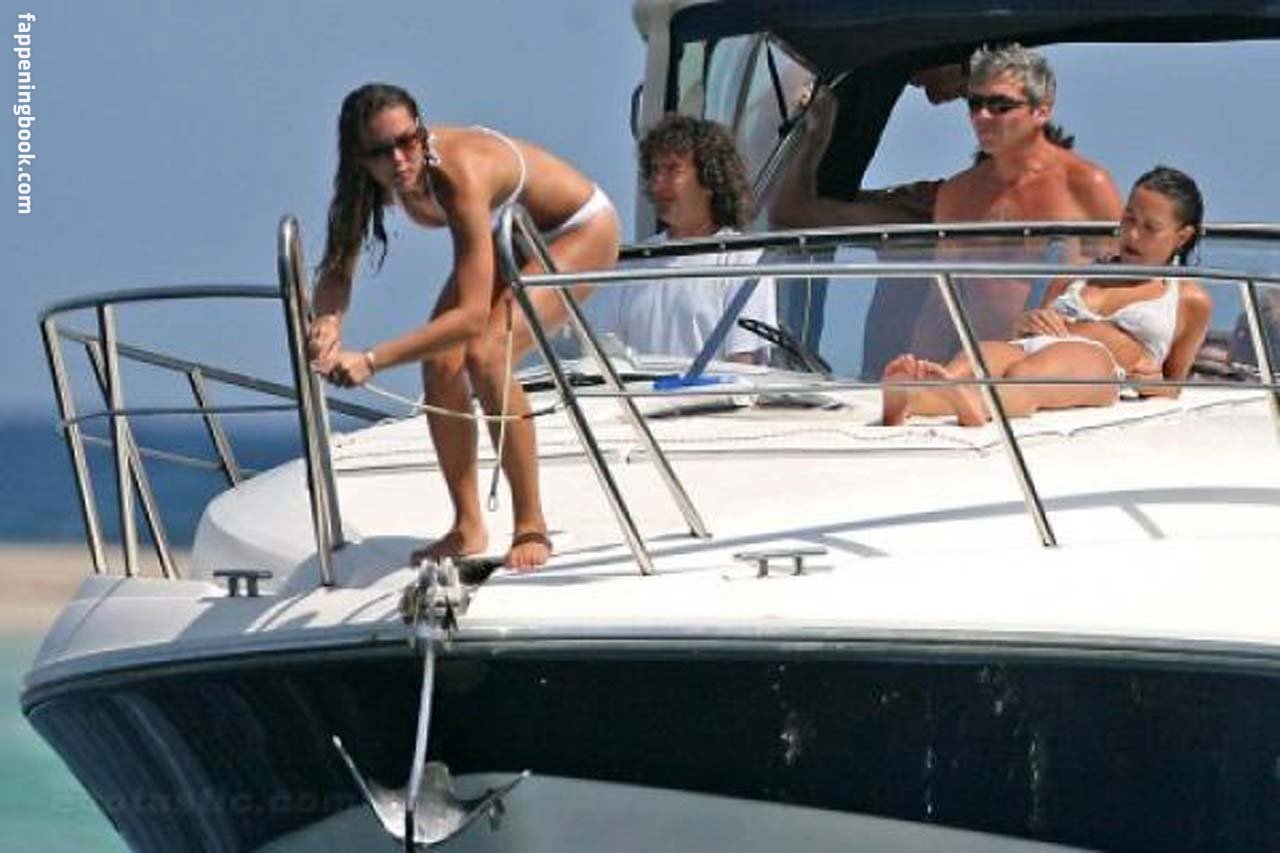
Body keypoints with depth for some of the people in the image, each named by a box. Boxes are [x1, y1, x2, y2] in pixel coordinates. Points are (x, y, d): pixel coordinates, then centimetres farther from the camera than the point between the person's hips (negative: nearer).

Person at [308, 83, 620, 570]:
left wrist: (372, 360, -53)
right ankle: (468, 527, 4)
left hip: (580, 232, -7)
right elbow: (337, 268, -17)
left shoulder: (459, 173, -42)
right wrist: (327, 323, -41)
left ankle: (531, 527, -15)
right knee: (440, 361, -10)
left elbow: (473, 313, -47)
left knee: (486, 354, -25)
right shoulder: (371, 177, -22)